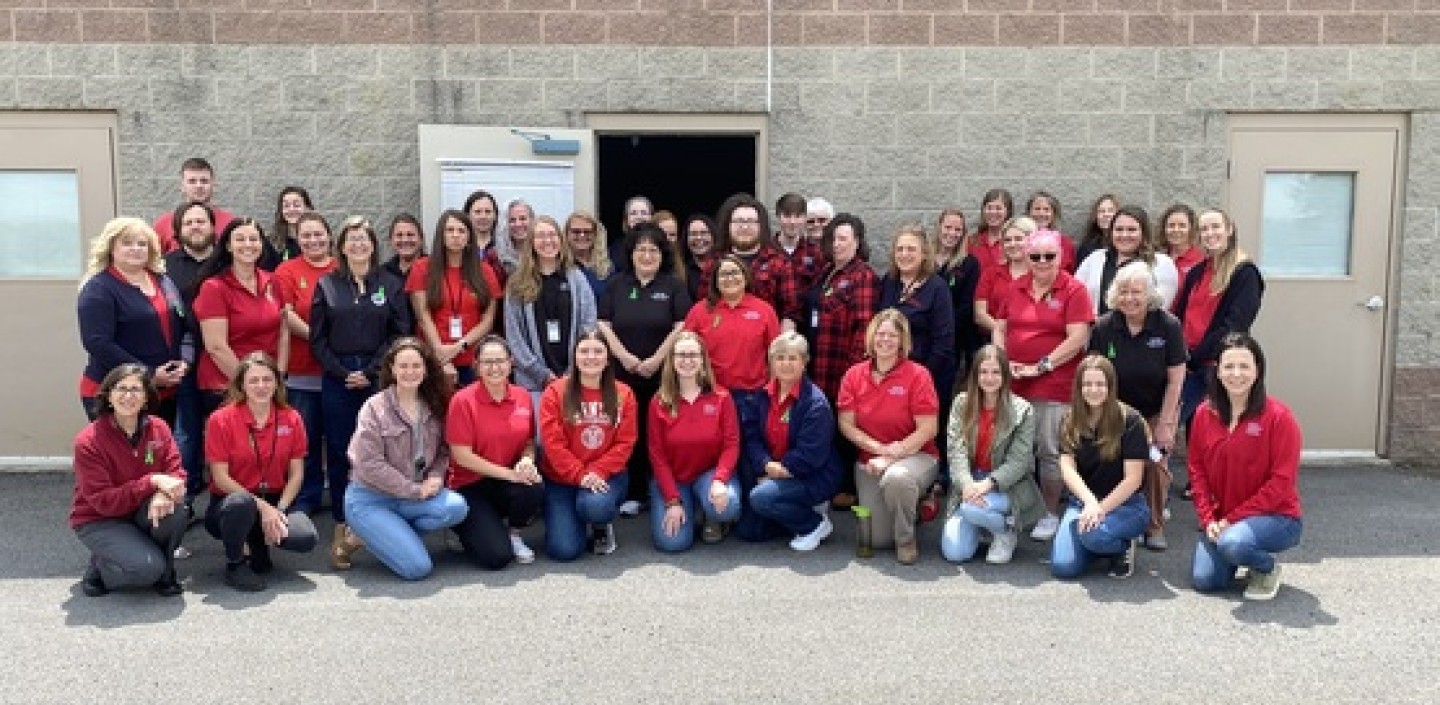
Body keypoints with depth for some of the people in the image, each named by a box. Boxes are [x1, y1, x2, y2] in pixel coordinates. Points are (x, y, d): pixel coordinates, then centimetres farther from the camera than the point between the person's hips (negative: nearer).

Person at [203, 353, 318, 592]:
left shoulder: (291, 419, 1)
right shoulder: (221, 420, -8)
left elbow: (296, 473, 2)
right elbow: (220, 477, -11)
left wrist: (278, 509, -14)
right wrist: (262, 506, -19)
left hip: (276, 502, 3)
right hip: (229, 503, -3)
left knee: (306, 539, -27)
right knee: (241, 503, -40)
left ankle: (258, 545, 8)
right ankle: (235, 563, -9)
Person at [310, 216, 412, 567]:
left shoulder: (390, 284, 7)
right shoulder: (327, 285, 8)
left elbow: (400, 333, 1)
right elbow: (318, 339, 5)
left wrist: (370, 372, -8)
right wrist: (343, 373, -7)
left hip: (379, 378, -1)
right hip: (337, 379, 1)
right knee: (339, 452, 3)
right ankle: (341, 528, 10)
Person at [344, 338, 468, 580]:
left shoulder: (434, 408, 4)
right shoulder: (375, 407, -11)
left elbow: (443, 451, 12)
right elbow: (369, 464, -16)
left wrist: (435, 477, -10)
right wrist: (414, 489, -17)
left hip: (413, 495, 5)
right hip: (369, 500, -5)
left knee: (457, 507, -25)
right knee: (418, 567, -20)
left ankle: (395, 534, -3)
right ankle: (358, 538, 5)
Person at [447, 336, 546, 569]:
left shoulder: (523, 397, 2)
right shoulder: (463, 400, -11)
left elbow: (529, 441, 12)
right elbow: (461, 455, -13)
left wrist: (527, 460, -13)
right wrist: (509, 473, -19)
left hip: (511, 481, 4)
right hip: (471, 486, -4)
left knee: (535, 489, -32)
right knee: (497, 557, -22)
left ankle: (513, 533, 1)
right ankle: (467, 527, 13)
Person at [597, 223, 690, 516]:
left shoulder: (674, 286, 4)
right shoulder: (617, 284, 10)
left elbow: (682, 326, -6)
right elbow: (604, 325, 3)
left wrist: (656, 360, -13)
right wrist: (625, 357, -10)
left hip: (664, 374, -2)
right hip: (624, 373, 2)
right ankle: (634, 493, 14)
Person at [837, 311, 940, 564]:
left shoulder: (917, 375, -9)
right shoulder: (854, 375, 1)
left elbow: (928, 429, -12)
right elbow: (846, 424, -1)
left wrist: (892, 454, -18)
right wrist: (879, 448, -14)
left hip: (915, 455, -3)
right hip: (869, 460, 4)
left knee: (896, 478, -40)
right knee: (877, 539, -5)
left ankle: (906, 540, -11)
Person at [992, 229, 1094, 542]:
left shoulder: (1074, 290, -5)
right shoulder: (1013, 289, 10)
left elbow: (1077, 339, -11)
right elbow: (999, 330, 14)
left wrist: (1041, 366, -14)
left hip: (1054, 385, -4)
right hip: (1014, 383, 4)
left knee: (1049, 451, -1)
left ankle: (1051, 514, 12)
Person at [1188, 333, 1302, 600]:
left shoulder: (1279, 416, -13)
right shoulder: (1205, 414, 1)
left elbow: (1282, 481, -15)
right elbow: (1197, 470, 5)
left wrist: (1234, 519, -17)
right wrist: (1208, 519, -7)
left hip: (1275, 516, -4)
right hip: (1221, 520, 5)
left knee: (1233, 543, -34)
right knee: (1204, 579, -11)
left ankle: (1268, 569, 1)